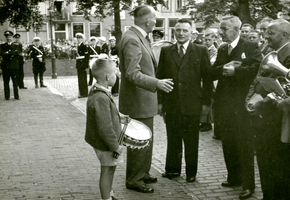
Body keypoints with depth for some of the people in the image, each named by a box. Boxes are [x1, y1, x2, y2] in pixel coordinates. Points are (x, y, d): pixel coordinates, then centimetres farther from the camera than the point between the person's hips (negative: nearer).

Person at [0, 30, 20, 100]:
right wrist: (12, 54, -13)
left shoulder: (15, 46, 13)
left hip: (14, 66, 0)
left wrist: (8, 53, -12)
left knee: (15, 81, -2)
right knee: (6, 82, 0)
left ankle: (16, 96, 1)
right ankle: (7, 96, 5)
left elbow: (17, 53, -6)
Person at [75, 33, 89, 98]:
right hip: (79, 65, 8)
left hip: (83, 64, -8)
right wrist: (77, 65, 16)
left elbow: (87, 56, -14)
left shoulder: (84, 46, -11)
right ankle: (81, 93, 18)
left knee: (83, 79, -5)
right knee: (80, 79, 11)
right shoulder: (78, 46, 14)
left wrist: (86, 65, -17)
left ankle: (84, 93, 1)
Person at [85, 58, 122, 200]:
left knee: (111, 168, 24)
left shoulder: (96, 92, 3)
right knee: (107, 171, 6)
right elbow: (105, 128, -29)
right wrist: (115, 147, -21)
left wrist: (117, 117, 15)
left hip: (101, 141, 10)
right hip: (105, 144, -10)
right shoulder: (100, 98, -30)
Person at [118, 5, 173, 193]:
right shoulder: (132, 40, -21)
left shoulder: (140, 37, 11)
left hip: (144, 100, 11)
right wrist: (156, 83, -37)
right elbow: (133, 74, -28)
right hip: (138, 100, -11)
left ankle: (143, 174, 34)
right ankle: (134, 180, 12)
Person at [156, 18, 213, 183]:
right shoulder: (166, 51, 8)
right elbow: (160, 76, 8)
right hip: (171, 104, 2)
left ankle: (191, 172, 21)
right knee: (173, 140, 10)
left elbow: (207, 77, 1)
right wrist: (160, 101, 4)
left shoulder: (201, 51, 2)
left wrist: (207, 101, -4)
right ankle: (172, 169, 25)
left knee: (192, 141, 8)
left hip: (192, 105, -2)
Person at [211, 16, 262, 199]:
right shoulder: (222, 49, 14)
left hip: (242, 104, -6)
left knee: (245, 146, -2)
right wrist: (224, 68, -14)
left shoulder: (251, 47, -4)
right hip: (224, 104, 6)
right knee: (228, 144, 13)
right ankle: (234, 177, 27)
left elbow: (256, 68, -18)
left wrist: (234, 70, -18)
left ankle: (248, 184, 6)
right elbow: (213, 73, 6)